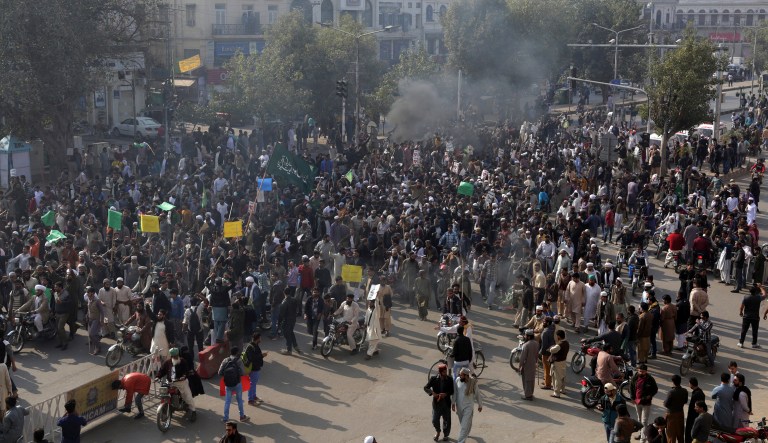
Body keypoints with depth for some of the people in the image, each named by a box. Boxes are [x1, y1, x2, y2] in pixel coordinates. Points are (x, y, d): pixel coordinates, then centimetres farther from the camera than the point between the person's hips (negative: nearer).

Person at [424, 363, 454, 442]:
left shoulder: (449, 380, -9)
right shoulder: (433, 379, -10)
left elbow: (452, 391, -4)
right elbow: (426, 388, -9)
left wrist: (445, 394, -23)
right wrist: (432, 393, -26)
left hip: (446, 403, 0)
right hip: (436, 403, 0)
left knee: (447, 420, 9)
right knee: (435, 420, 7)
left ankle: (446, 434, 35)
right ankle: (437, 432, 38)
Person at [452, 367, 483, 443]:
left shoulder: (473, 383, -21)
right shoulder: (458, 380, -13)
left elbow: (477, 394, -7)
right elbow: (455, 392, 1)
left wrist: (480, 405, 2)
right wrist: (453, 403, 2)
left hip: (468, 407, -4)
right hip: (459, 405, 4)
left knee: (465, 425, -6)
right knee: (462, 422, 24)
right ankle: (465, 434, 51)